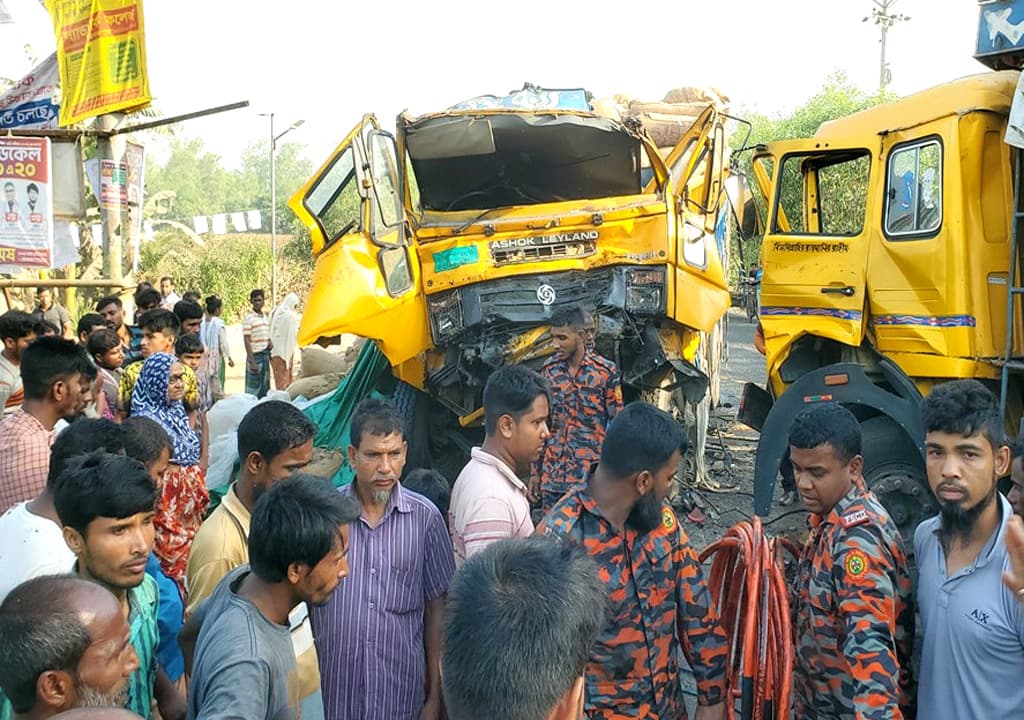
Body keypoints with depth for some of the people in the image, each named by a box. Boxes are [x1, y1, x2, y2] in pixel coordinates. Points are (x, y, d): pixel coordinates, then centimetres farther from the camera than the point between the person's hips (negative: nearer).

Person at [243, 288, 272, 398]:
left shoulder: (265, 317, 12)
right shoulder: (249, 318, -10)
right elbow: (247, 342, -14)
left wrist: (270, 342, 0)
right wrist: (252, 362, -19)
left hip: (265, 356, 7)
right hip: (255, 356, -7)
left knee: (264, 389, 12)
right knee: (253, 389, -3)